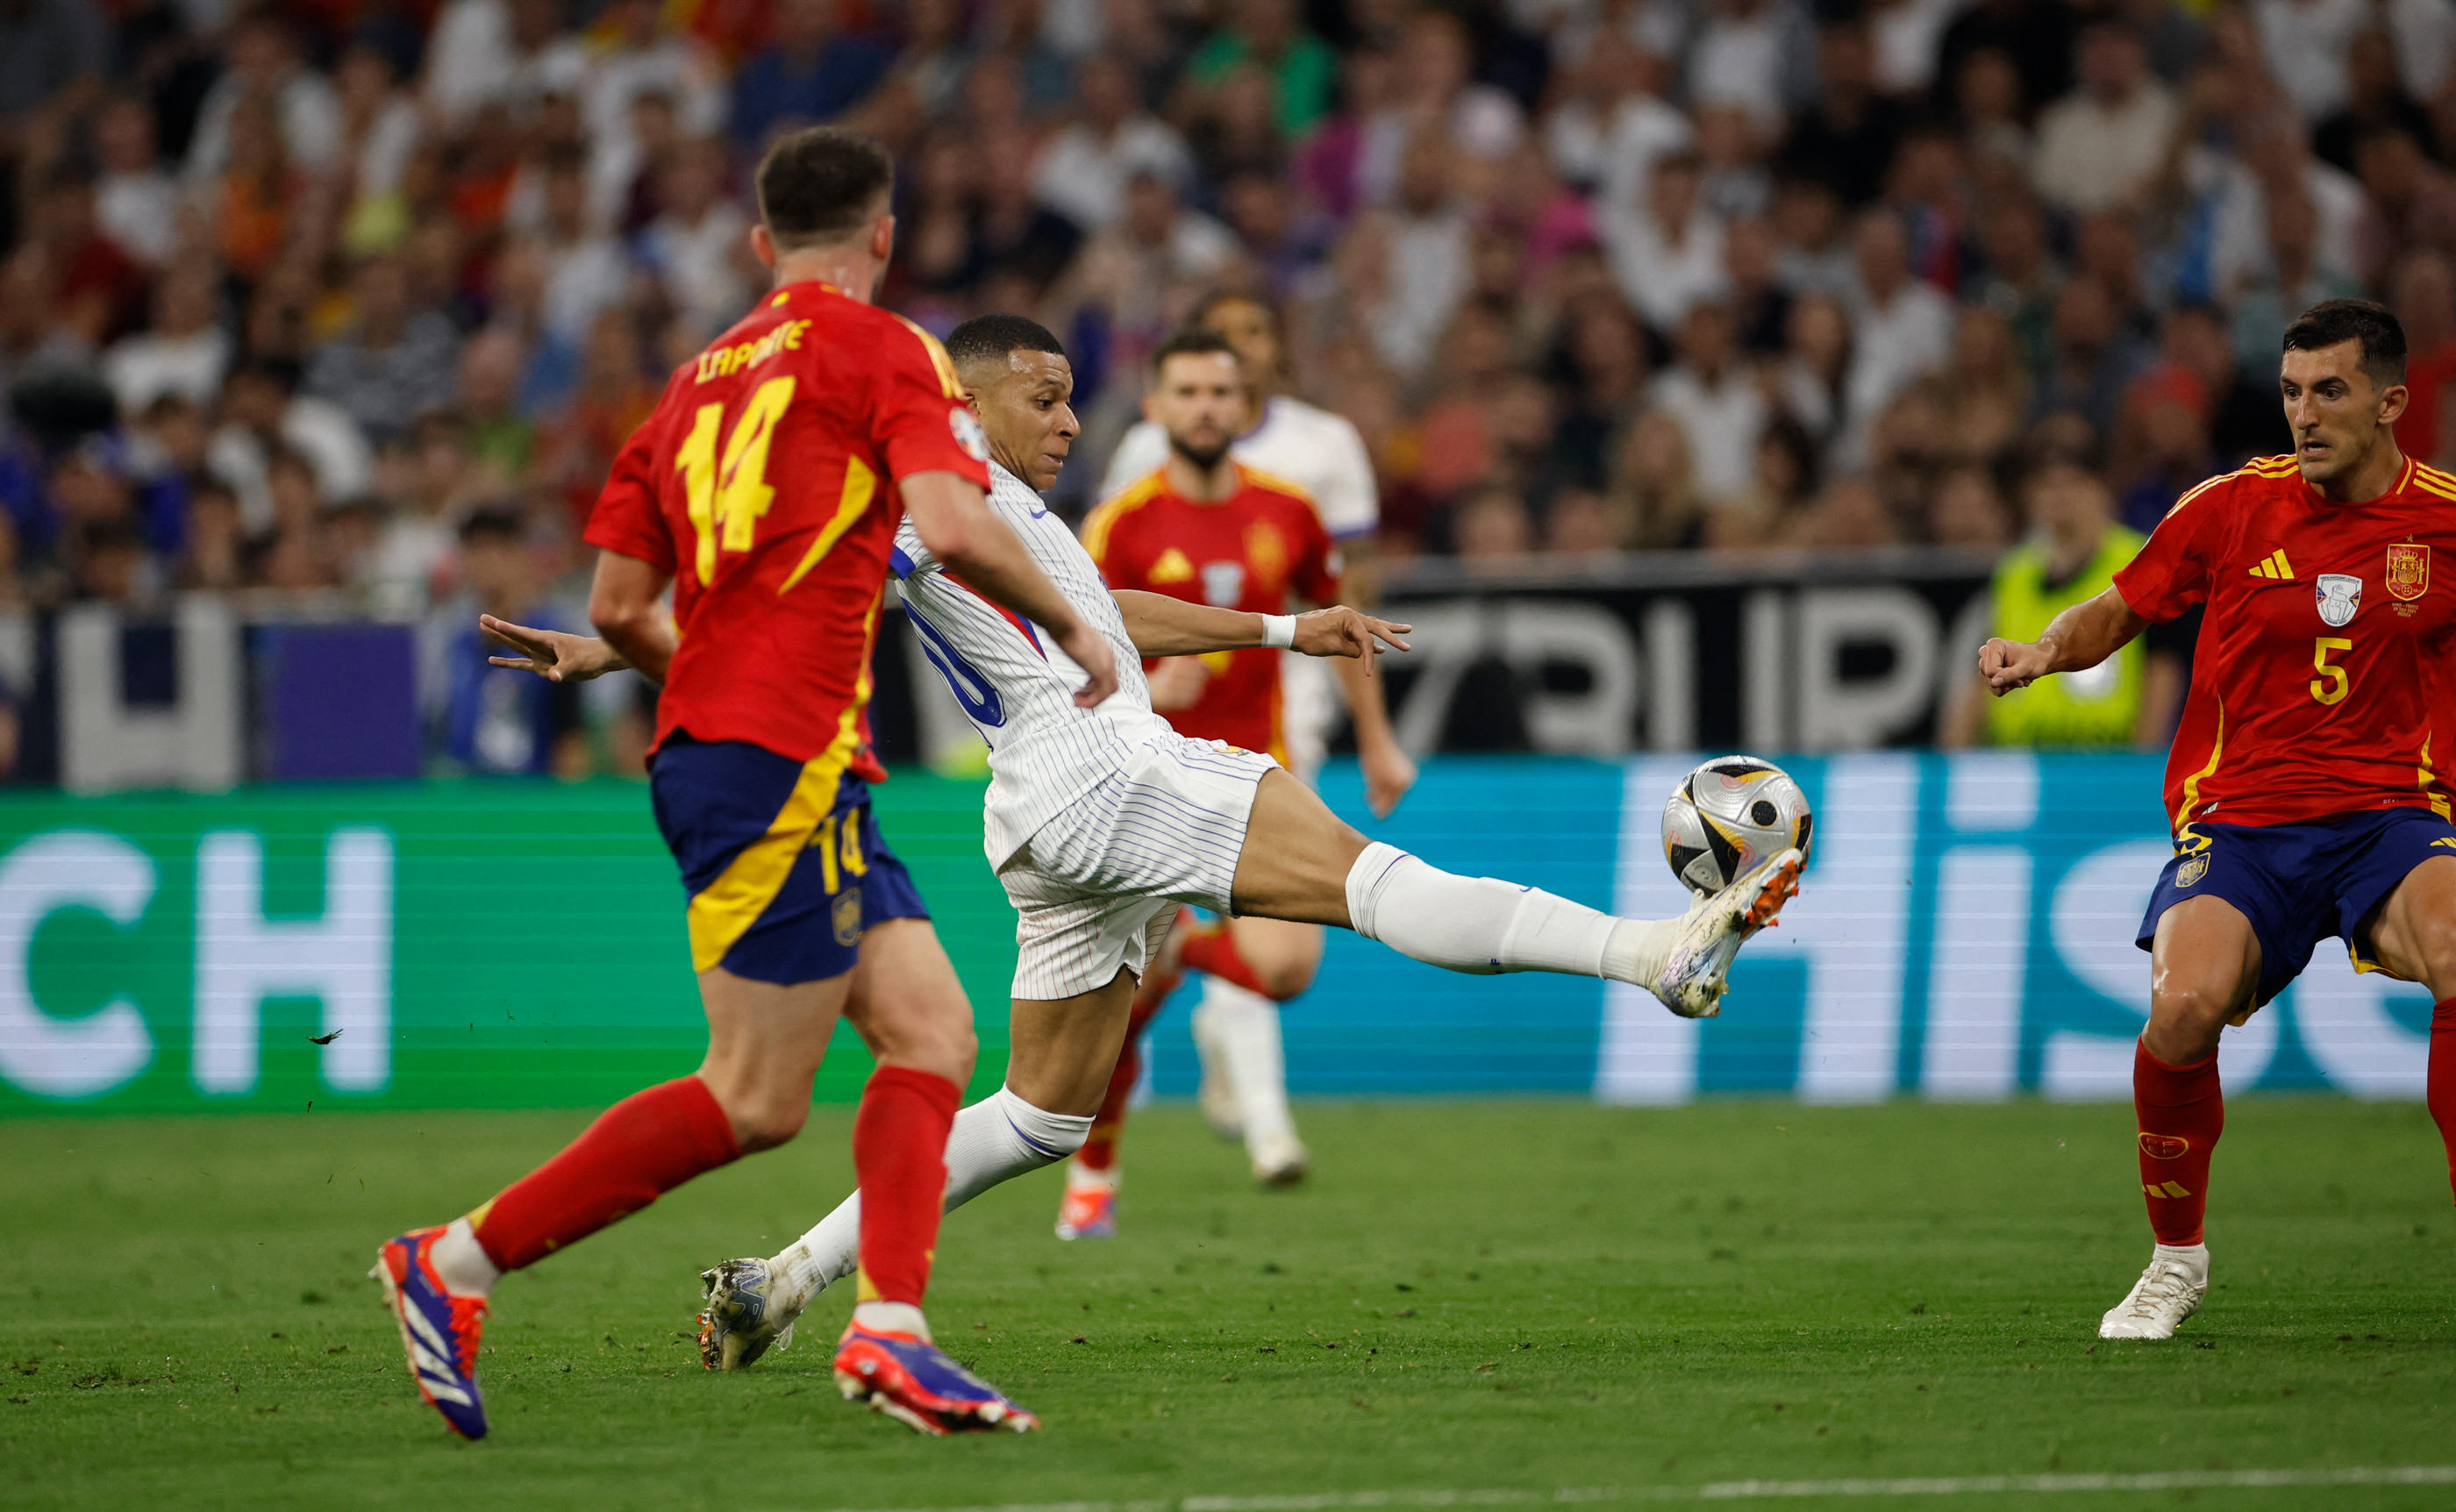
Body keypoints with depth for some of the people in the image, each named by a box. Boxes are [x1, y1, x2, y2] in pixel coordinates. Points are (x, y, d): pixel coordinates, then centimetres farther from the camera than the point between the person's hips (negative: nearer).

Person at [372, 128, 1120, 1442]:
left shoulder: (695, 383, 18)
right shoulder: (880, 349, -2)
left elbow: (618, 606, 15)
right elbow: (952, 529, -17)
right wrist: (1072, 629, -1)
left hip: (711, 740, 9)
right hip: (780, 757, -9)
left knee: (933, 1030, 6)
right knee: (755, 1099, -6)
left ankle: (888, 1333, -5)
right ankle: (456, 1264, -2)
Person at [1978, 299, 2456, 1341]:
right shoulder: (2234, 507, 2)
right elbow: (2122, 608, 13)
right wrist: (2046, 650, -6)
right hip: (2241, 816, 0)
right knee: (2185, 1005, -28)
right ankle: (2176, 1260, -1)